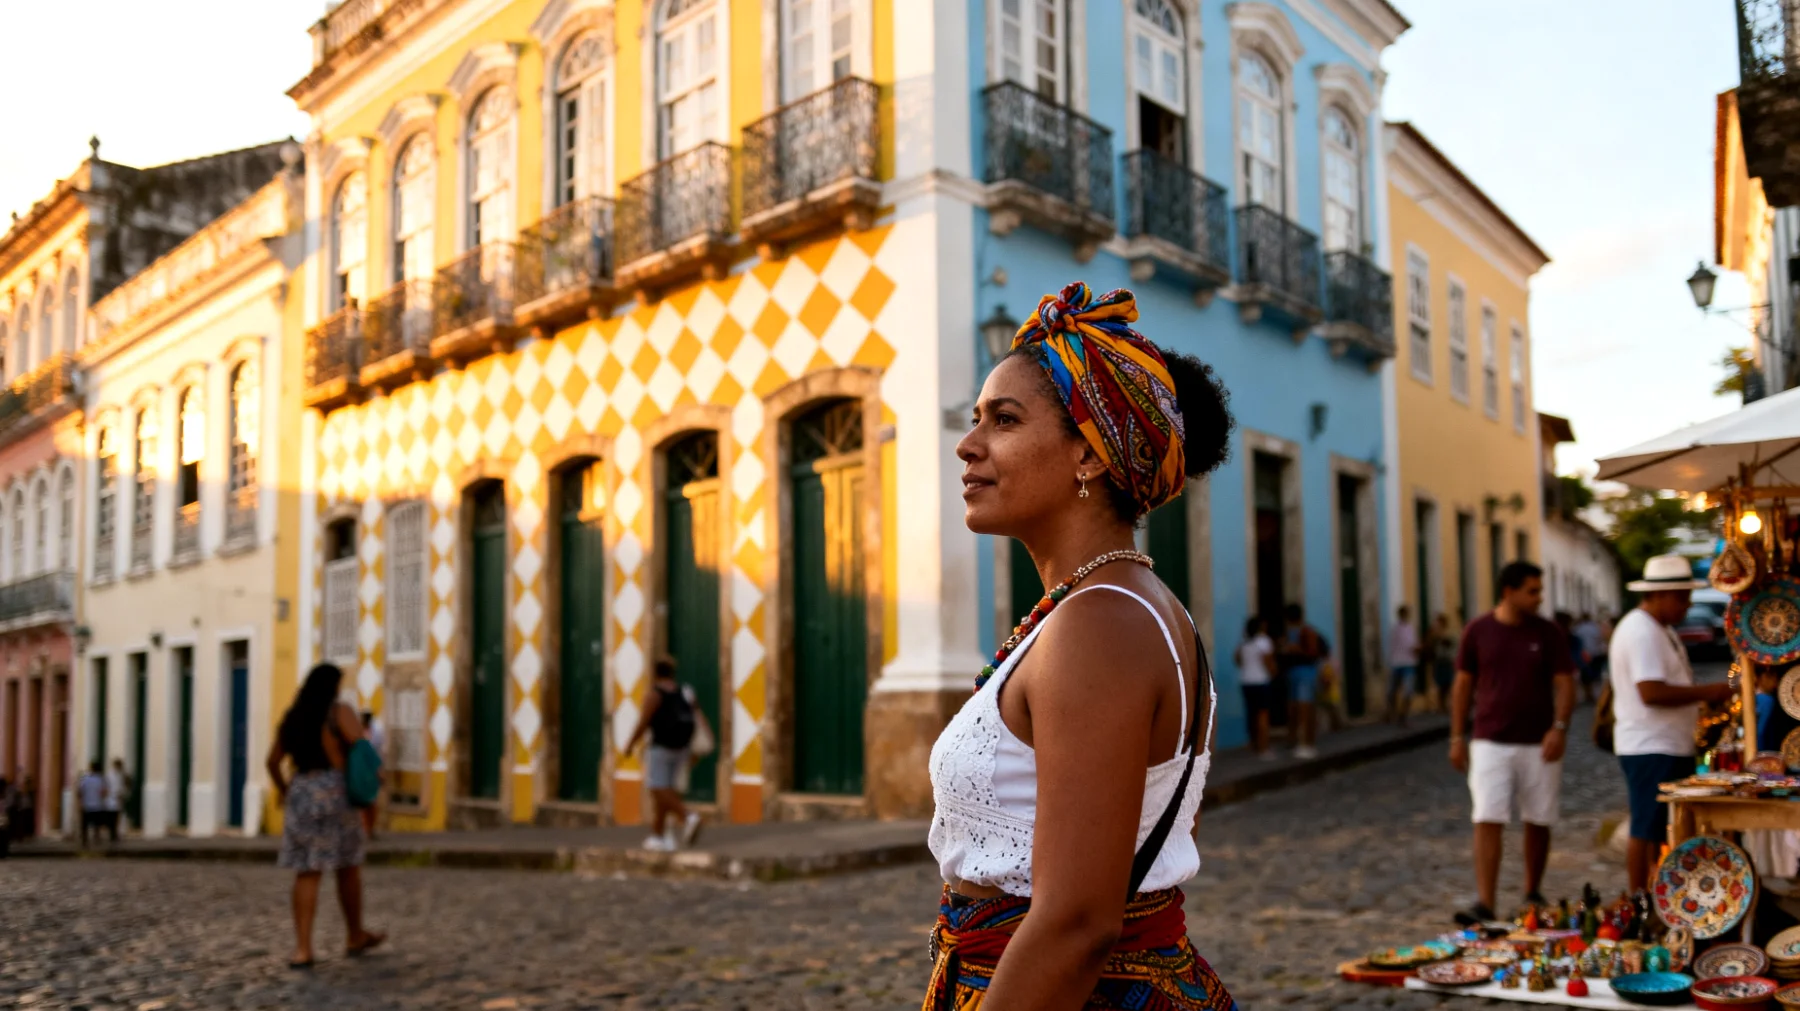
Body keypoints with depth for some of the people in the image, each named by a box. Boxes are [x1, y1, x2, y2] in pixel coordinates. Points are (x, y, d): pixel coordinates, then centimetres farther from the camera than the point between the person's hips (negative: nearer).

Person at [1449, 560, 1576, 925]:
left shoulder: (1548, 632, 0)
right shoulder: (1478, 631, 0)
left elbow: (1564, 683, -1)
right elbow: (1463, 684, 5)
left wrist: (1560, 727, -17)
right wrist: (1457, 737, 3)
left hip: (1539, 744, 1)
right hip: (1490, 743, -1)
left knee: (1538, 822, 10)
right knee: (1488, 821, -8)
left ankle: (1533, 894, 28)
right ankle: (1485, 904, -10)